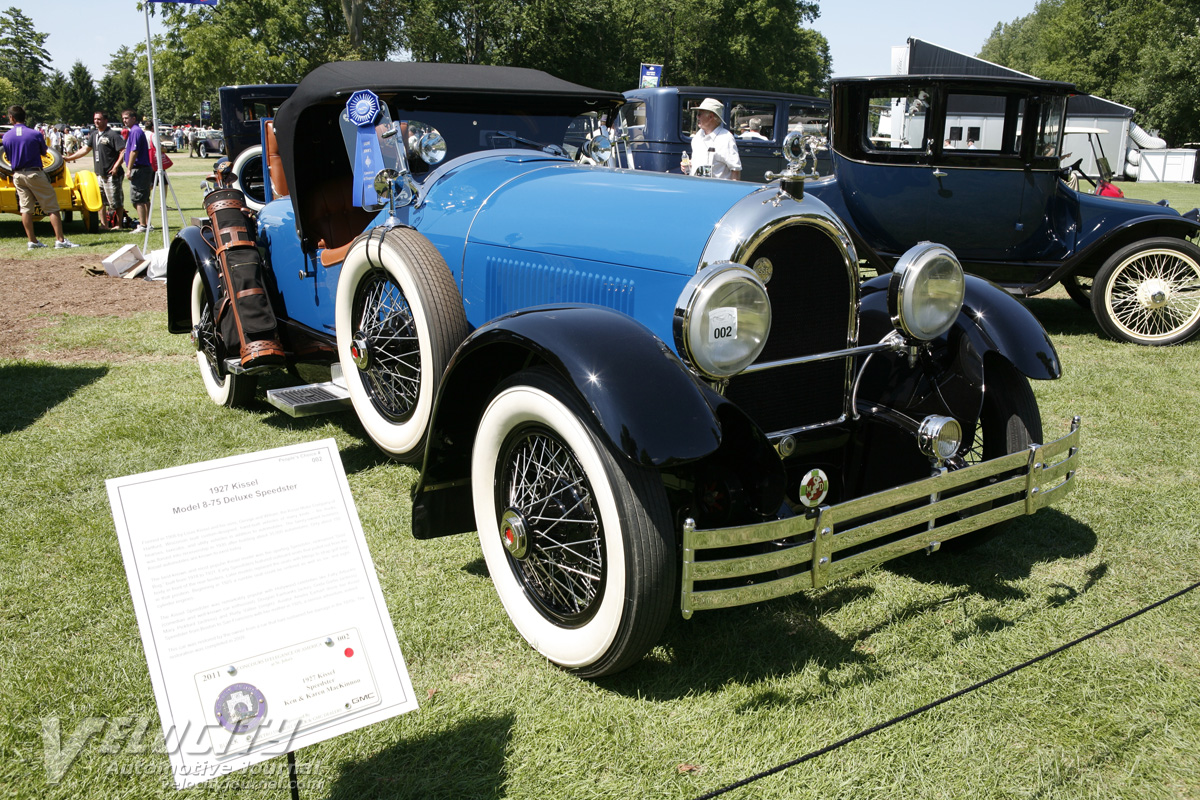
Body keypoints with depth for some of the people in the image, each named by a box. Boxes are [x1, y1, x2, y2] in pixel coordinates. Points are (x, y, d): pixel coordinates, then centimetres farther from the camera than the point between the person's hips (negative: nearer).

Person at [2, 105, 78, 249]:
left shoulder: (6, 137, 1)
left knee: (25, 209, 8)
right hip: (34, 174, -4)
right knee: (52, 207, -2)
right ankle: (60, 239, -8)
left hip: (17, 176, 4)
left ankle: (32, 241, 9)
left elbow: (9, 157, 10)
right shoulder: (35, 134, -9)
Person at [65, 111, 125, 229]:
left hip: (111, 174, -8)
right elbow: (85, 149, 22)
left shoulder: (112, 134, -9)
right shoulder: (94, 135, 15)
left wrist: (116, 166, -19)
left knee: (116, 201, -3)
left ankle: (118, 225, 6)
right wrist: (67, 158, 20)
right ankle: (105, 224, 17)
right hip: (99, 174, 8)